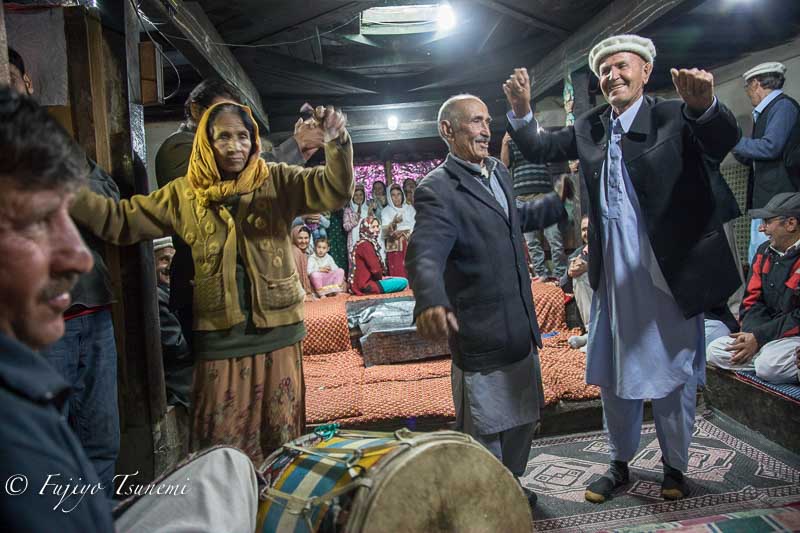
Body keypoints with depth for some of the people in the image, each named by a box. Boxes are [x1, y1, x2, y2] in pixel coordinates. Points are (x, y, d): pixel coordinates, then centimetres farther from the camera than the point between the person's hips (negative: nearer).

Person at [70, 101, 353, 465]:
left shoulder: (276, 182, -1)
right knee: (221, 442, 13)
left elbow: (334, 190, -12)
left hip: (276, 331, 0)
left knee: (280, 435, 15)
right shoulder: (183, 194, 4)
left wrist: (336, 143, -31)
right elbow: (121, 219, 6)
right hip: (218, 337, 1)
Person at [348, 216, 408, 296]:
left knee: (402, 280, 21)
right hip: (366, 285, -10)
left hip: (368, 281, 10)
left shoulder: (370, 243, 16)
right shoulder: (365, 245, -15)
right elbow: (375, 269, -19)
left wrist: (381, 277, 3)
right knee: (403, 282, -15)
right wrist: (381, 277, -1)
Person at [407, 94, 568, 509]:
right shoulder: (438, 190, -18)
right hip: (481, 339, -8)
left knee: (523, 419, 24)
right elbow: (424, 255, -33)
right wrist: (431, 300, -52)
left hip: (521, 331, 9)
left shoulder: (498, 171, 9)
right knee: (484, 432, 9)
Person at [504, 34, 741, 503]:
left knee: (675, 374, 13)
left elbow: (725, 141, -23)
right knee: (614, 375, 15)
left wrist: (705, 105, -44)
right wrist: (522, 112, -8)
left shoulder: (675, 116, -7)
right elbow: (541, 150, 10)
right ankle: (620, 464, 36)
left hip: (672, 272, -4)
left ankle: (675, 466, 36)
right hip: (613, 276, 4)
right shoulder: (590, 127, 6)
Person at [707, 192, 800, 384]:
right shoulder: (764, 252, 9)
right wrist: (751, 334, -9)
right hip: (771, 335, 8)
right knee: (715, 351, -8)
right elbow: (753, 300, 8)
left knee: (769, 366, -33)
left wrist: (759, 338, -20)